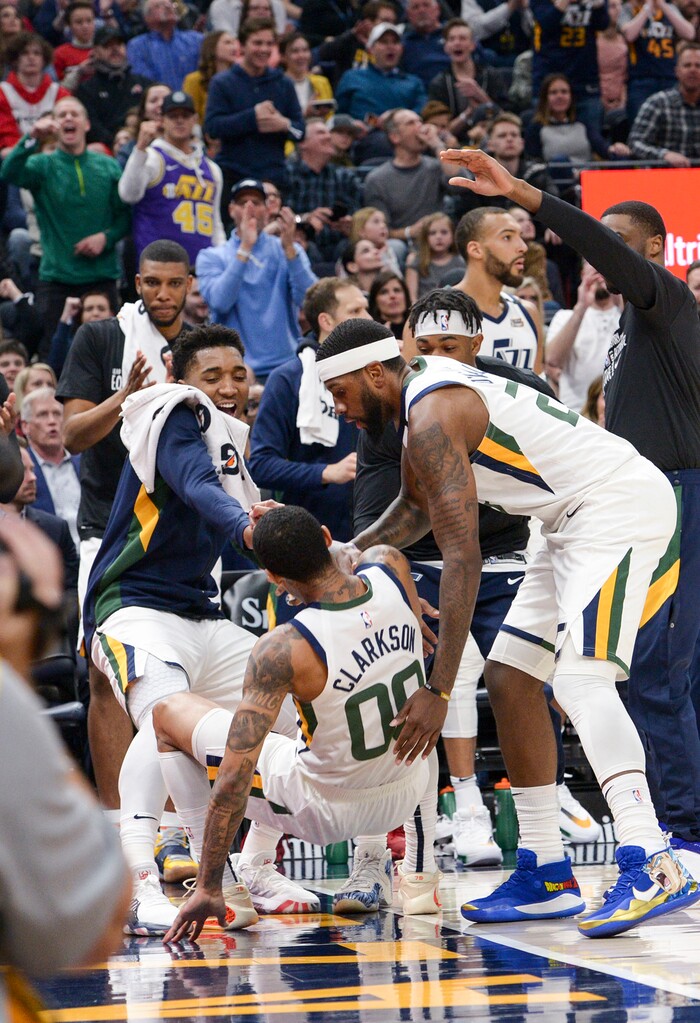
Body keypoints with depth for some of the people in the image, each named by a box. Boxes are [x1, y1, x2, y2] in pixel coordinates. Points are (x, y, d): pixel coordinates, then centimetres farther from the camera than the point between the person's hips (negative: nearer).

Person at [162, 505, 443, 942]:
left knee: (169, 714, 7)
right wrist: (302, 532, 15)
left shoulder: (284, 649, -28)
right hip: (405, 797, 5)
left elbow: (234, 778, -28)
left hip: (324, 812, -5)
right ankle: (420, 870, 30)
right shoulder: (391, 567, -15)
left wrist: (209, 889, -23)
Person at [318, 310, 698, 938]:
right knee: (509, 676, 11)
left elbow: (462, 556, -23)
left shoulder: (434, 416, -17)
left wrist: (438, 690, -25)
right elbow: (416, 507, 35)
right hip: (579, 525, 11)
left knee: (579, 677, -26)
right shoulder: (428, 397, 15)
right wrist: (352, 551, 17)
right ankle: (546, 875, 12)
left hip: (620, 505, -11)